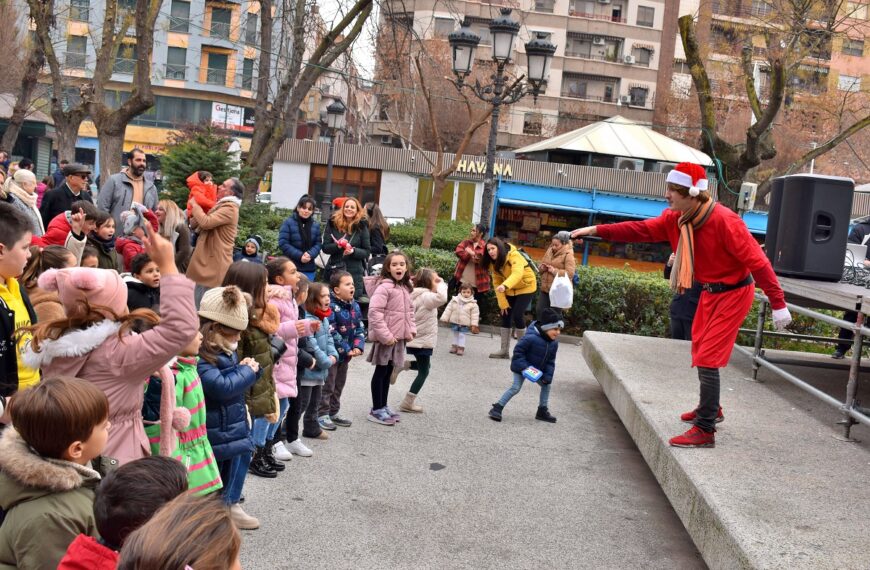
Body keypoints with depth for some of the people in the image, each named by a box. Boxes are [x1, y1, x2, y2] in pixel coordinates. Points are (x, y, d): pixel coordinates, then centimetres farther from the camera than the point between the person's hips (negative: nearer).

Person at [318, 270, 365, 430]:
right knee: (328, 385, 1)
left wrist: (358, 346, -8)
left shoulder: (355, 306, 6)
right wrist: (346, 349, -20)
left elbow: (360, 328, 8)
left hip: (347, 354, 8)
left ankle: (334, 412, 30)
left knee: (339, 384, 18)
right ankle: (322, 414, 11)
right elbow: (331, 332, -23)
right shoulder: (330, 307, -20)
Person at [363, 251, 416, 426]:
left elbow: (409, 311, 20)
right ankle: (376, 410, 12)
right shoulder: (384, 287, -16)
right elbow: (374, 312, -22)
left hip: (399, 337, 8)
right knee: (381, 372, 3)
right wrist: (385, 335, -23)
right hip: (386, 338, -8)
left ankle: (383, 406, 27)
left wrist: (411, 330, 7)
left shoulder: (405, 288, 11)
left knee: (388, 372, 16)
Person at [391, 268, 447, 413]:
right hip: (422, 340, -9)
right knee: (423, 372, 3)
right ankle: (408, 403, 5)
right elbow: (442, 298, -37)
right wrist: (441, 284, -22)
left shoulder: (416, 295, 8)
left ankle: (399, 366, 8)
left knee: (423, 366, 25)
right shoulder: (425, 296, -19)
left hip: (417, 339, 9)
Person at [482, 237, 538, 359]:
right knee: (505, 316, 0)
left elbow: (517, 273, -45)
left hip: (526, 288, -6)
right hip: (510, 290, 6)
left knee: (517, 316, -17)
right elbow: (497, 282, -6)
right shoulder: (493, 263, -6)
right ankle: (504, 350, 7)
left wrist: (505, 286, -63)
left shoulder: (514, 256, -28)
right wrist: (502, 303, -13)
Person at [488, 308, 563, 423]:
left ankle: (542, 411, 25)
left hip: (537, 369, 7)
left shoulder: (554, 343, -8)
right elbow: (518, 351, -25)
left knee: (546, 385, 10)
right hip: (521, 367, -7)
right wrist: (524, 367, -28)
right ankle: (497, 409, -7)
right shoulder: (531, 338, -31)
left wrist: (548, 376, -8)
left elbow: (550, 361, 1)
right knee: (516, 388, -14)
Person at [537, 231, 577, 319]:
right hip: (545, 288, 6)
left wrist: (554, 270, -21)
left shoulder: (568, 255, -11)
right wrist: (542, 267, -6)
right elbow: (540, 265, 18)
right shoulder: (549, 251, 9)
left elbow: (570, 273, -19)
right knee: (540, 311, 5)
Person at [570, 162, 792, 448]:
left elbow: (757, 260, -25)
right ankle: (710, 408, 41)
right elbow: (641, 229, -5)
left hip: (734, 293, -8)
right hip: (710, 291, 8)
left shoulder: (724, 220, -27)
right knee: (700, 349, 20)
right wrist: (597, 230, -16)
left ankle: (705, 430, -3)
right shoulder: (675, 219, -5)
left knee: (707, 359, -11)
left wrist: (778, 304, -24)